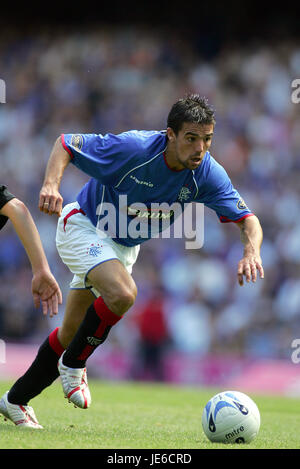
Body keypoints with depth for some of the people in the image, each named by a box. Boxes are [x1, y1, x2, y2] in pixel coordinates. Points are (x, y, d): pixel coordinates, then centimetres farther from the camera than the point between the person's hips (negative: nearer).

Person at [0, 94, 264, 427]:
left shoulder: (208, 173, -19)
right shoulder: (132, 148, -30)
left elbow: (247, 219, -16)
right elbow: (66, 143, -21)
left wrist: (251, 251, -38)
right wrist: (51, 184, -39)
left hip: (124, 246, 6)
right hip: (83, 225, -6)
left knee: (72, 334, 10)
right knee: (122, 293, -32)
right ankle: (74, 363, -7)